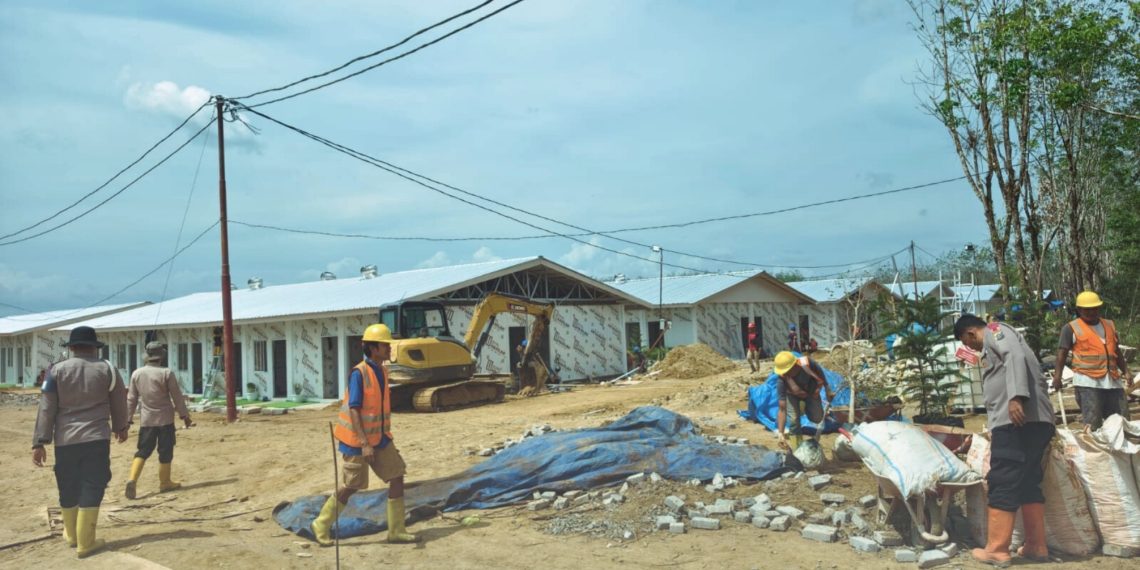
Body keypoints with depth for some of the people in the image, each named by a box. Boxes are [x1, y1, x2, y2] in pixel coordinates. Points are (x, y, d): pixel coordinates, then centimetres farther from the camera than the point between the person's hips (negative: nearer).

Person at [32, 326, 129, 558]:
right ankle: (85, 543, 2)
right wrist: (121, 427, 29)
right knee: (91, 489, 2)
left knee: (68, 489, 15)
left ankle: (72, 535, 33)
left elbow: (46, 409, -3)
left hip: (65, 440, 1)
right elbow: (119, 404, 12)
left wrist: (39, 442, -2)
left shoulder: (56, 371, 1)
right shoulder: (107, 369, 2)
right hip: (97, 439, -1)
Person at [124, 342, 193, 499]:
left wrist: (128, 418, 14)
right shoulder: (166, 373, -11)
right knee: (165, 452, 7)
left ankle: (132, 479, -10)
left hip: (146, 420, 4)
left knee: (143, 451, 9)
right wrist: (185, 415, 3)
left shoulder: (137, 374, 2)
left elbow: (131, 399, 7)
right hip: (165, 418, -4)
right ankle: (165, 483, 15)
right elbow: (177, 396, -6)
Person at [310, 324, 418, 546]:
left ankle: (396, 531, 11)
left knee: (397, 477, 3)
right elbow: (353, 410, -22)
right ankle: (321, 525, 21)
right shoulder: (359, 374, -18)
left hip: (379, 438, 8)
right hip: (357, 441, -8)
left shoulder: (382, 371, 6)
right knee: (352, 486, 2)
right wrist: (364, 444, -27)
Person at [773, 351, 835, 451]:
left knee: (817, 418, 1)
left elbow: (819, 372, -14)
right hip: (793, 395, -2)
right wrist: (780, 433, -43)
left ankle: (804, 407, 33)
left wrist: (828, 390, -6)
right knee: (794, 418, -19)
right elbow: (782, 409, -38)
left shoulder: (807, 363, -41)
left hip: (811, 391, 2)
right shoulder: (781, 381, -42)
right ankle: (799, 442, 7)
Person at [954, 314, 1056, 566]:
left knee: (1003, 483, -8)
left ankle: (997, 550, -8)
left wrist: (1016, 398, -28)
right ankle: (1036, 546, 17)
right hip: (1035, 420, 10)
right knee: (1028, 483, 14)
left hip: (1017, 419, -10)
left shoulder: (994, 330, 3)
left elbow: (1016, 357, -16)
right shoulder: (996, 342, 31)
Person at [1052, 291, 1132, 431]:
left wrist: (1125, 371, 17)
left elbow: (1117, 351, 25)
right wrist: (1057, 376, -13)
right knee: (1092, 424, -10)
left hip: (1113, 380, 6)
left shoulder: (1109, 325, 17)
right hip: (1087, 381, -6)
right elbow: (1062, 353, -4)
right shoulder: (1071, 328, 0)